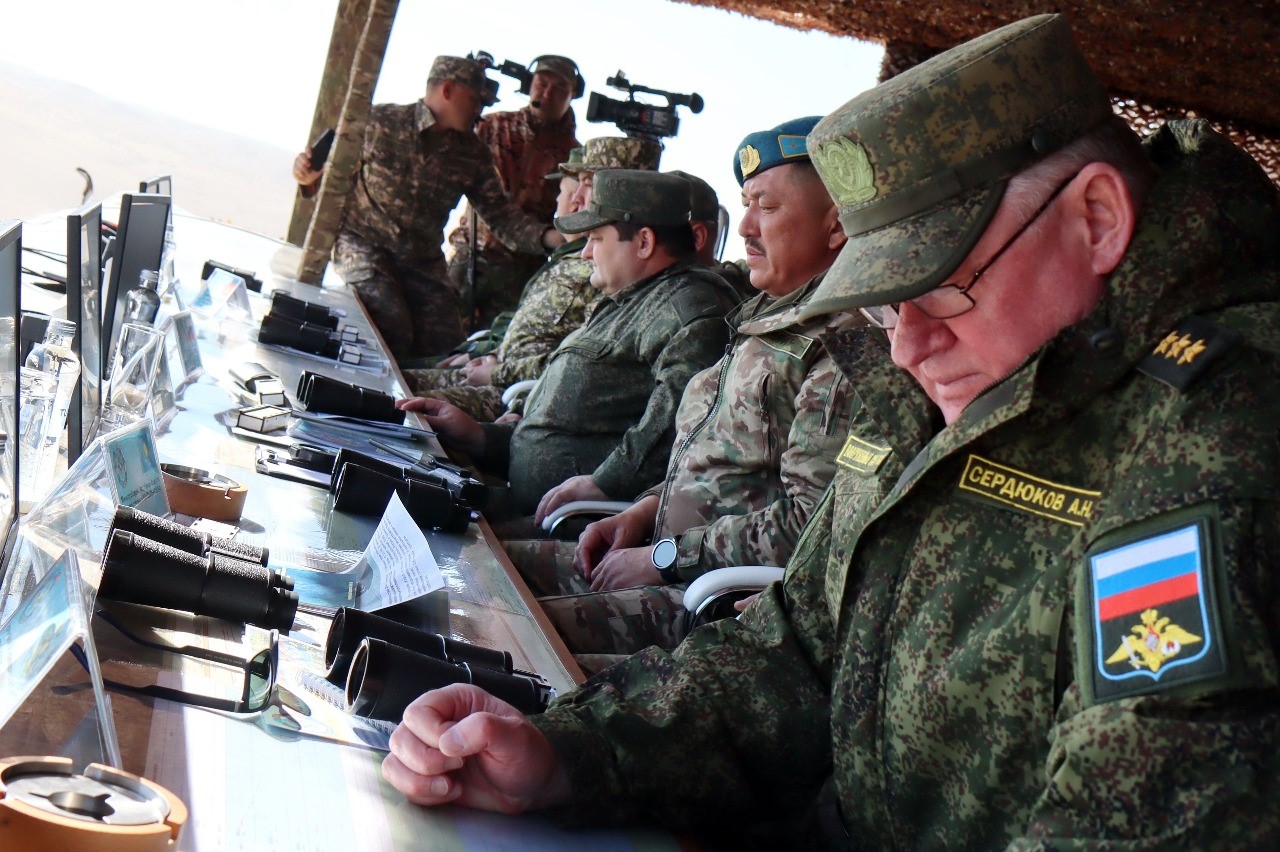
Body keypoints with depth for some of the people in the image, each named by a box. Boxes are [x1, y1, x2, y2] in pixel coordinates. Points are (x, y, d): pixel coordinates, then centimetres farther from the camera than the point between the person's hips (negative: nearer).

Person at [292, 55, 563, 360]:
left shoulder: (474, 154, 5)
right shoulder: (379, 121, -7)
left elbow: (500, 213, 3)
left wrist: (551, 237, -12)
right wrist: (310, 178, -22)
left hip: (423, 260, 5)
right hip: (363, 244, -4)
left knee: (446, 340, -10)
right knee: (393, 331, -25)